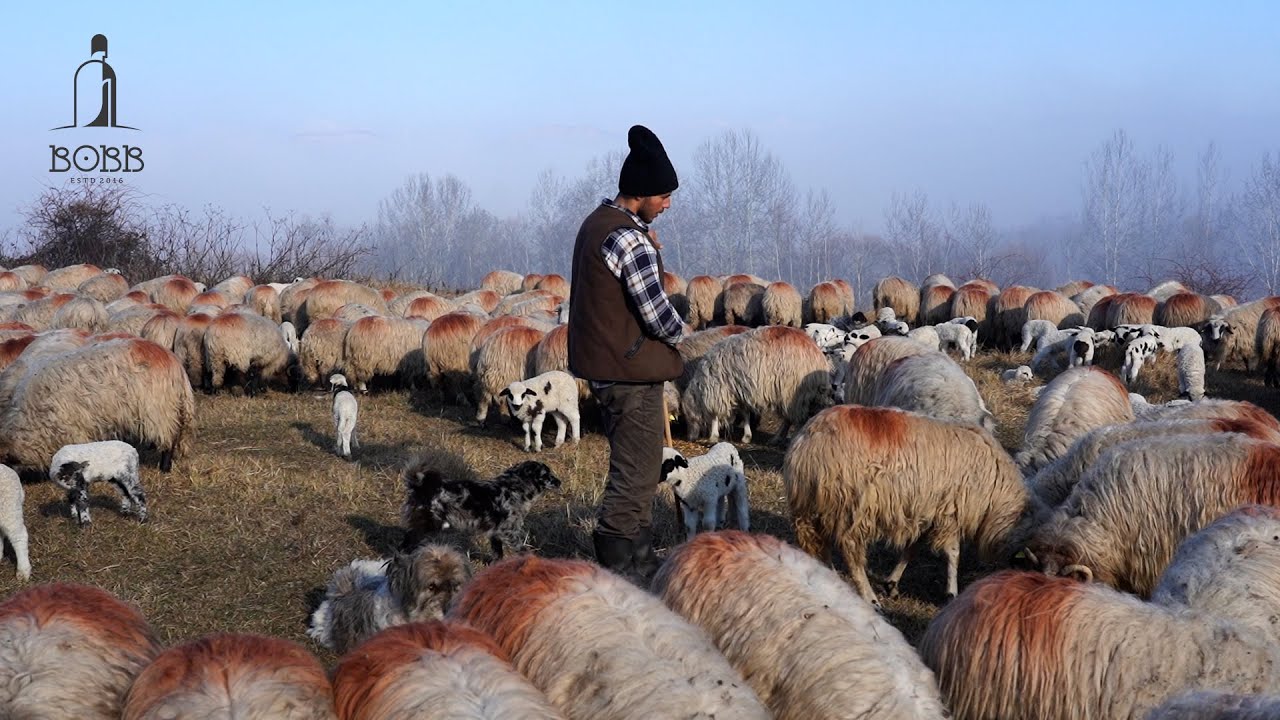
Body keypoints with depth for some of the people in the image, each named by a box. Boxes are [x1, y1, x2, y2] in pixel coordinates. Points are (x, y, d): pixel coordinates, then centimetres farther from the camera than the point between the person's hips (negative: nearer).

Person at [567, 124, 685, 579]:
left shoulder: (596, 222, 11)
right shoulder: (631, 240, -20)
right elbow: (657, 313, -22)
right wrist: (679, 332, 0)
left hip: (603, 366, 10)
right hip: (632, 370, -10)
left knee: (634, 470, 17)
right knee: (636, 473, -5)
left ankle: (640, 562, 25)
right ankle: (617, 571, -3)